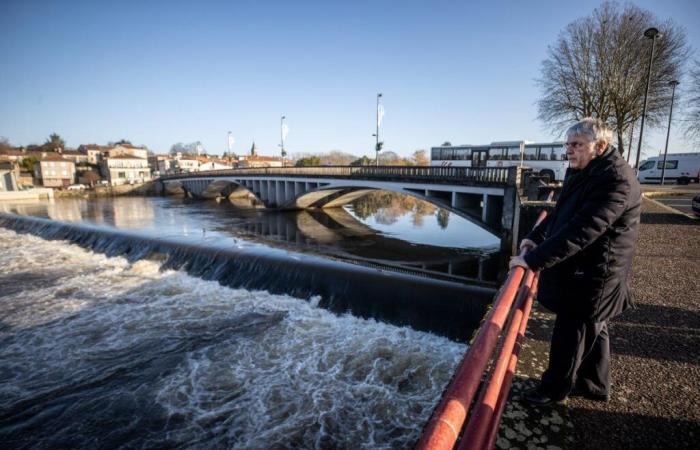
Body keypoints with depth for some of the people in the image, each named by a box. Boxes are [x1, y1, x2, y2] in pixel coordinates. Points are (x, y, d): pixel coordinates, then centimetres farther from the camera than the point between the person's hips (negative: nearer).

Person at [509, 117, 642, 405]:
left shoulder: (615, 180, -24)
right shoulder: (583, 172, 8)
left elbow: (581, 230, -31)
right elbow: (560, 212, 15)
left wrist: (534, 259, -30)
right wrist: (534, 238, 0)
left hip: (592, 275, -9)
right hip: (580, 270, 9)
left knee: (569, 334, 6)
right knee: (592, 329, 23)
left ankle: (554, 389, 26)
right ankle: (594, 385, 42)